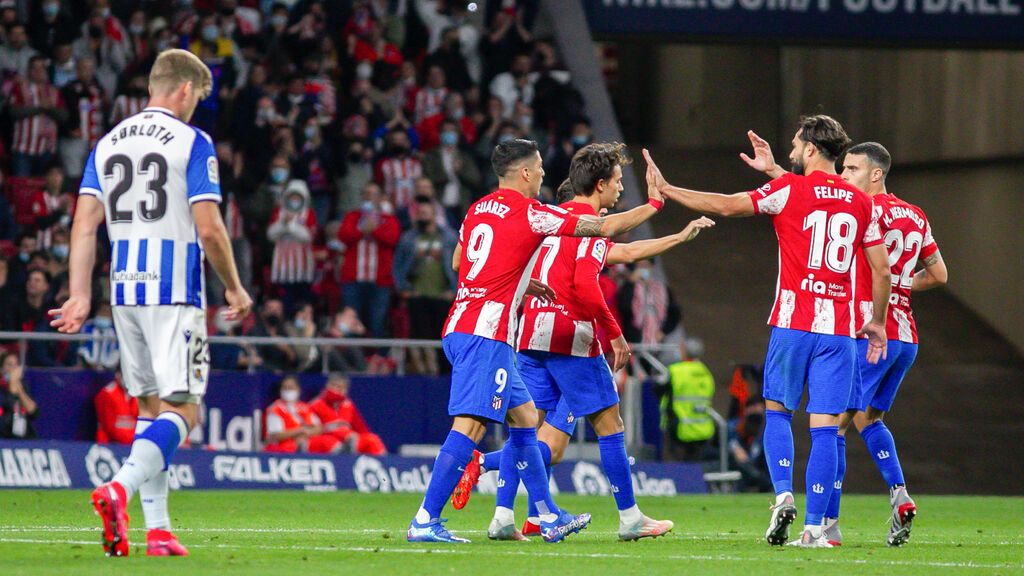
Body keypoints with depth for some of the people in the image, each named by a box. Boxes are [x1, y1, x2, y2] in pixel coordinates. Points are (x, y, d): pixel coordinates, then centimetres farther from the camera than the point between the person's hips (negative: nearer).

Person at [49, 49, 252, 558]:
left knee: (150, 407, 13)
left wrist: (79, 296, 5)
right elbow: (209, 229, -11)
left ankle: (157, 529, 7)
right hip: (176, 293, -6)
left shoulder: (108, 143, 12)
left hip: (125, 290, 6)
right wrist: (234, 288, 1)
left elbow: (84, 223, 6)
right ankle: (121, 487, -31)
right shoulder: (191, 143, -6)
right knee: (182, 410, -7)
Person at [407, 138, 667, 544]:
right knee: (470, 426, -13)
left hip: (459, 329, 9)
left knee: (524, 417, 16)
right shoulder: (531, 213, -7)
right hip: (485, 333, -9)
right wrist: (654, 203, 13)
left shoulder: (478, 210, 14)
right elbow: (607, 228, -2)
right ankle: (425, 522, -20)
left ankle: (549, 517, 21)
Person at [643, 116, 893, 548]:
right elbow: (882, 270, 9)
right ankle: (813, 528, -3)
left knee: (777, 412, 14)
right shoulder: (860, 202, 8)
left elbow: (727, 205, -4)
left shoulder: (789, 189, -2)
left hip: (793, 323, -2)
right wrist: (877, 322, 22)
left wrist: (666, 190, 4)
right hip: (839, 330, 2)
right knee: (824, 428, 1)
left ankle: (783, 494, -7)